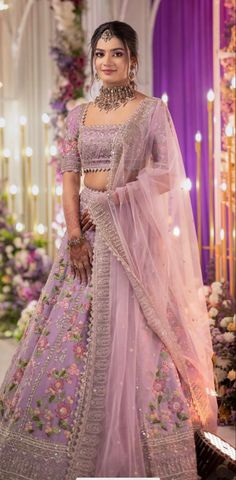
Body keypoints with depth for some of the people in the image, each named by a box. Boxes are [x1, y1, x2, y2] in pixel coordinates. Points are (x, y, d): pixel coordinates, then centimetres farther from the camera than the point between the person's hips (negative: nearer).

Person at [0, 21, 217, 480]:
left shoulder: (153, 110, 0)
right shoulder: (79, 115, 12)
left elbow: (167, 174, -5)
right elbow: (69, 176, 5)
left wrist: (113, 199, -12)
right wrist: (75, 236, -7)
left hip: (132, 233, -4)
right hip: (88, 227, 4)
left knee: (128, 333, -4)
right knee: (73, 330, 3)